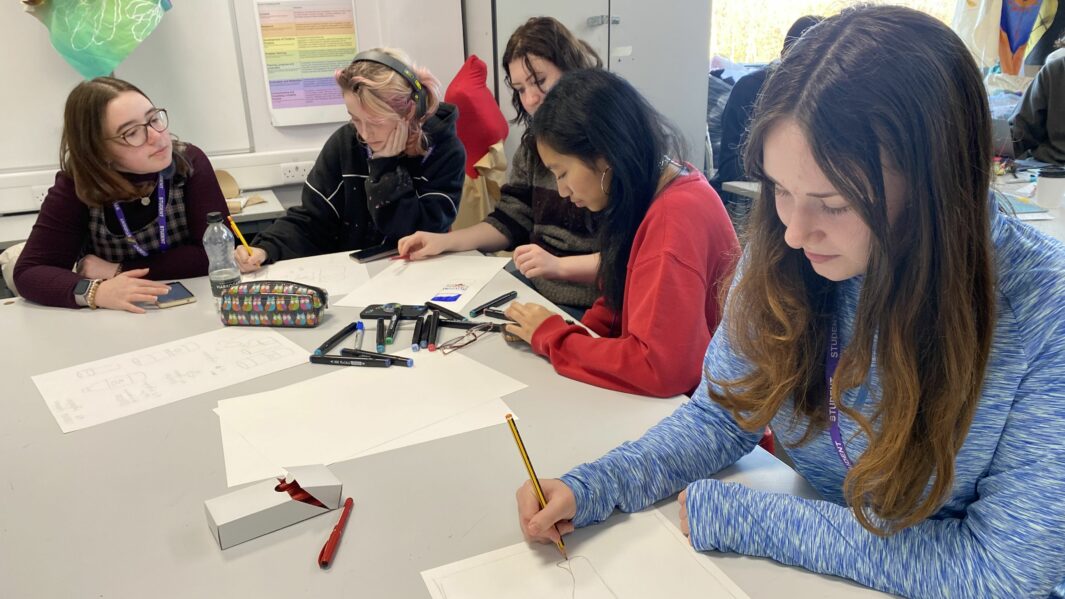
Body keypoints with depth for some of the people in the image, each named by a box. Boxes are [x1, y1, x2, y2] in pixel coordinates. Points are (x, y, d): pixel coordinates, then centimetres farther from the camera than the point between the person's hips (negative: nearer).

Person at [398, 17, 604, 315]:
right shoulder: (534, 143, 11)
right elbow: (510, 220, 14)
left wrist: (558, 265, -26)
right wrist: (444, 240, 2)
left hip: (595, 309, -6)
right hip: (536, 295, 7)